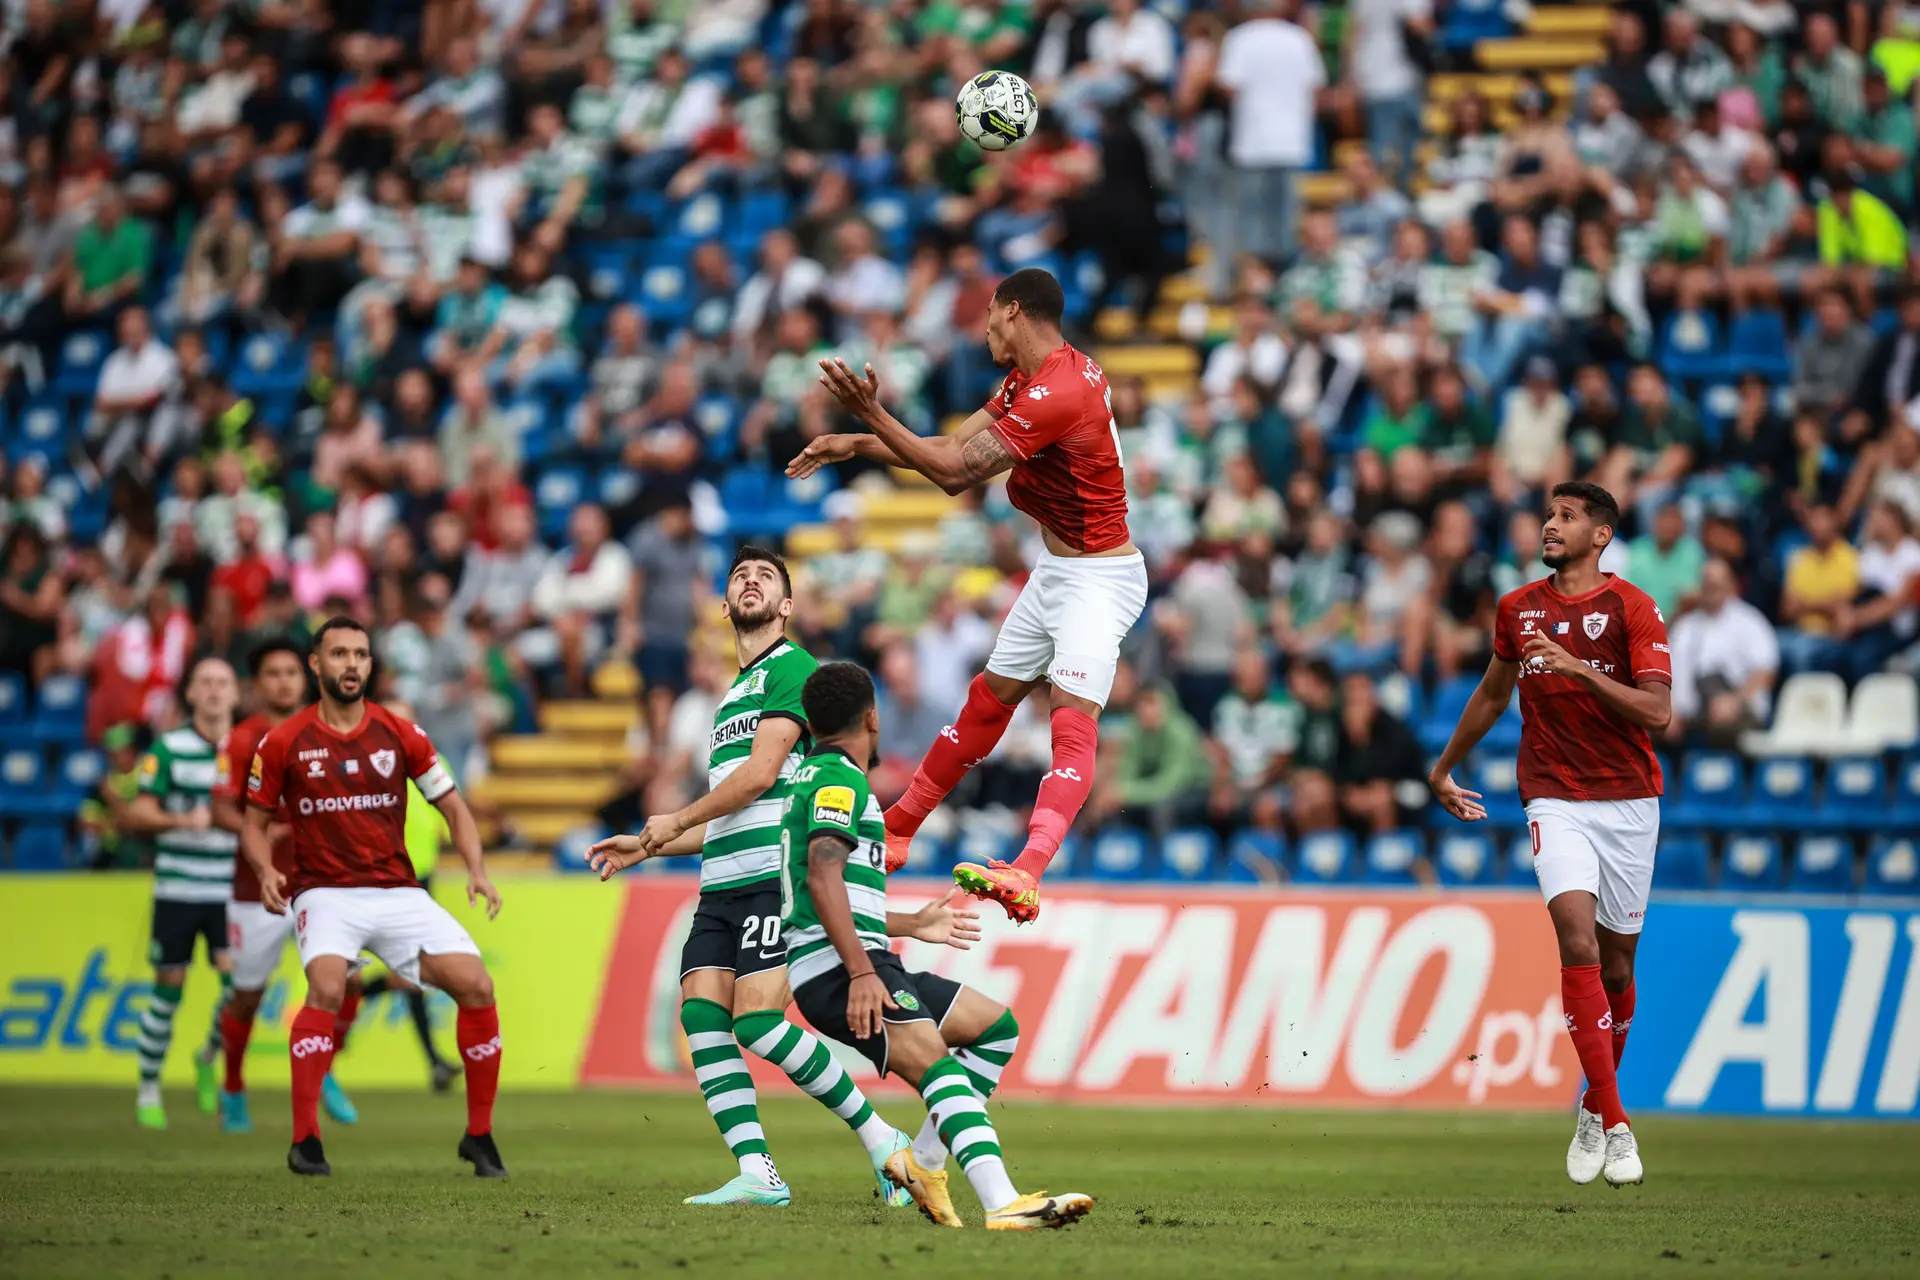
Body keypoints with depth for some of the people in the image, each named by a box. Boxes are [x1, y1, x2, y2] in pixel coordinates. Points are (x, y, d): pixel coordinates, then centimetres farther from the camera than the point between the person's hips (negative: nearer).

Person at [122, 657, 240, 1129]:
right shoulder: (169, 748, -2)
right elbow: (137, 815, -5)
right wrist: (181, 820, -21)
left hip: (229, 891, 1)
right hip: (176, 890, -1)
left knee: (237, 977, -15)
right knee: (168, 989, 2)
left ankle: (210, 1061, 12)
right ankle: (148, 1091, 17)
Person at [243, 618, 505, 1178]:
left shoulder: (400, 734, 4)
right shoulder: (283, 743, 0)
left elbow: (454, 809, 10)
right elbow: (254, 823, 9)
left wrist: (477, 872, -7)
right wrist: (266, 871, -12)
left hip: (398, 893, 3)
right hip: (325, 894, -3)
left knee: (476, 986, -13)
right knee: (327, 987, -32)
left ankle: (479, 1135, 3)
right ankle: (305, 1140, -25)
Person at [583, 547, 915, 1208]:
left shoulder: (793, 670, -1)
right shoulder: (732, 693, 26)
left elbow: (761, 774, -11)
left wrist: (677, 819, -3)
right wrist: (647, 847, 28)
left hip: (774, 877, -9)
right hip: (722, 883, 9)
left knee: (757, 1020, -18)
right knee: (700, 1015, -8)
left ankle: (882, 1141, -5)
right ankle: (757, 1174, -11)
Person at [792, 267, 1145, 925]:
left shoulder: (1057, 392, -27)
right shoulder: (1028, 378, 5)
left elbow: (957, 473, -26)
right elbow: (955, 445, 10)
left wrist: (872, 416, -27)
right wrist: (856, 445, 7)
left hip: (1099, 577, -11)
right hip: (1055, 569, 11)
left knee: (1073, 719, -25)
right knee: (988, 700, 20)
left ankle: (1026, 873, -44)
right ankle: (897, 832, 33)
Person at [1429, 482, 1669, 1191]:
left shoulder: (1632, 607, -5)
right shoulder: (1518, 608, 7)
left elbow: (1657, 712, -16)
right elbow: (1493, 692, 26)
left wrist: (1579, 670, -26)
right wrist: (1445, 765, 35)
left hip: (1629, 800, -1)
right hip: (1555, 799, 1)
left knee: (1614, 962, 8)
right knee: (1577, 939, -19)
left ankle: (1597, 1103, 33)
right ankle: (1611, 1124, -19)